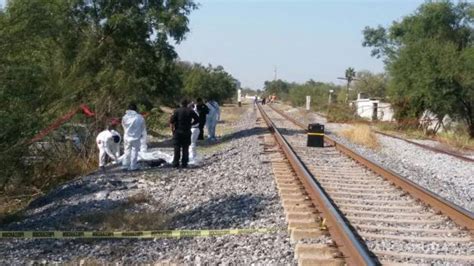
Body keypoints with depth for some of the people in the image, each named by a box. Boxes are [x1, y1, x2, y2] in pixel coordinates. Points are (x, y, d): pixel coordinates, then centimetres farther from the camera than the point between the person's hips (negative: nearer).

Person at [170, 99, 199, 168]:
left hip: (178, 132, -2)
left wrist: (172, 129, -1)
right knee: (185, 149, 7)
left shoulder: (177, 111, -3)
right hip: (187, 132, 2)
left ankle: (176, 163, 1)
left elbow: (171, 121, -12)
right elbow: (197, 120, 5)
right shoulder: (191, 111, 3)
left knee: (177, 148, 3)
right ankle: (184, 164, 7)